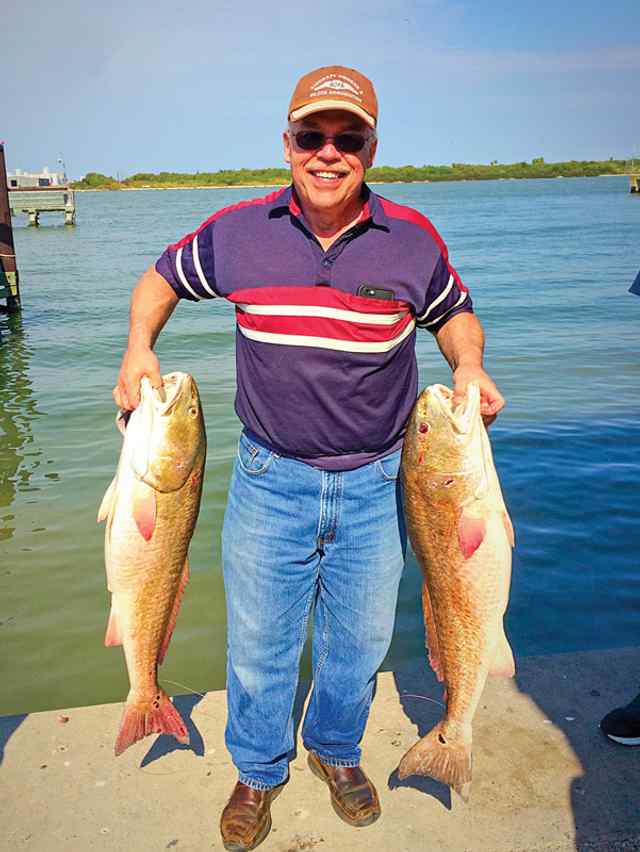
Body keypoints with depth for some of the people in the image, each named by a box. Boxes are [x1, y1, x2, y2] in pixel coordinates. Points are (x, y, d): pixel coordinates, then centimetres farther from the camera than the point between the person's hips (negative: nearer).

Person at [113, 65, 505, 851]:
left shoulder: (413, 239, -6)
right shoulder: (236, 232, -5)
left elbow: (454, 313, 12)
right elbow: (163, 277, 12)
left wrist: (469, 368, -8)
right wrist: (138, 346, -5)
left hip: (376, 484, 1)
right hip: (270, 479, 0)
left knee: (359, 640, 17)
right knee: (258, 643, 12)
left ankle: (336, 749, 46)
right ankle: (258, 772, 39)